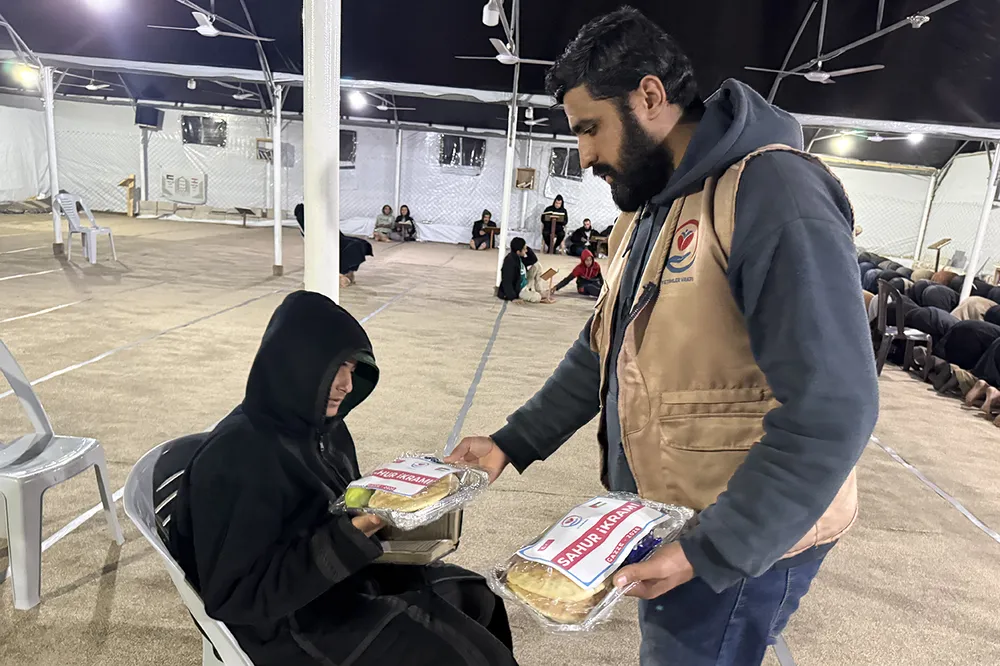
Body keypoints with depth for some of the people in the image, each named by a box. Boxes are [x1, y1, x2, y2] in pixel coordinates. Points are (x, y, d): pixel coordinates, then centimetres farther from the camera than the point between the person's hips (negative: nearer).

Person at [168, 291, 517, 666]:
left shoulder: (323, 426, 0)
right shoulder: (236, 456, -26)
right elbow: (234, 595, -25)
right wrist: (348, 537, -32)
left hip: (350, 577, 8)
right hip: (291, 621, -8)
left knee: (478, 600, 6)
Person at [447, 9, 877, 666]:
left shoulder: (774, 194, -21)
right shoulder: (644, 213, 8)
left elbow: (830, 411, -25)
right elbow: (602, 354, 11)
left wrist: (709, 552, -22)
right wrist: (512, 444, 5)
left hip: (743, 540, -7)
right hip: (660, 523, 8)